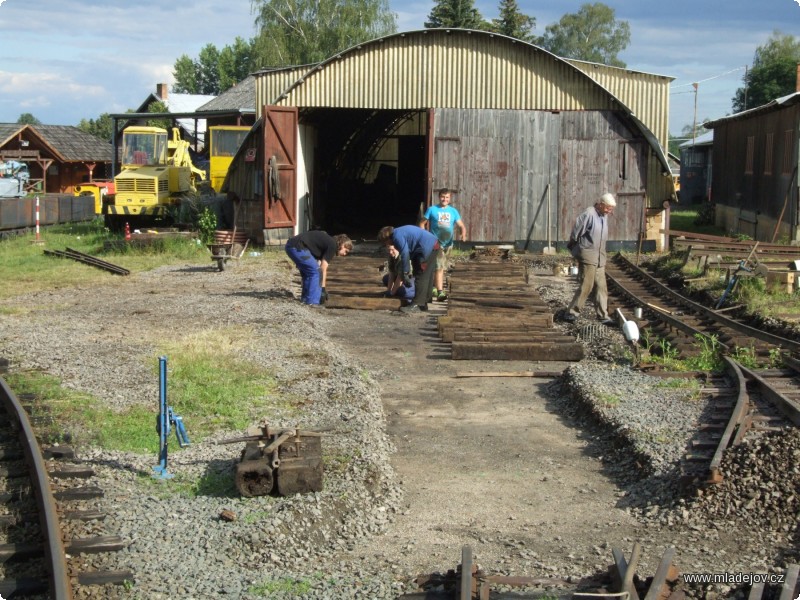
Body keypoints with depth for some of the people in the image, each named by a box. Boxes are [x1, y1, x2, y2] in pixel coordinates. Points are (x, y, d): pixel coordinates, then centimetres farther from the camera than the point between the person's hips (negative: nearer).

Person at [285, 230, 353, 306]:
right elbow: (323, 269, -6)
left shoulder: (327, 242, 22)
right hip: (298, 248, -10)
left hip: (290, 246, 10)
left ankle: (304, 299, 26)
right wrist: (323, 288, -2)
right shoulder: (332, 245, -4)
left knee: (307, 272, 22)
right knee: (315, 271, -5)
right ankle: (312, 302, -4)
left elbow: (319, 265, 20)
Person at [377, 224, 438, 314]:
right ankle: (423, 304, 21)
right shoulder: (400, 232, 19)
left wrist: (405, 274, -13)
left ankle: (417, 305, -8)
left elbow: (405, 254, -19)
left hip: (427, 248, -11)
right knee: (427, 277, 15)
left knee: (421, 277, -8)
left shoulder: (397, 236, -12)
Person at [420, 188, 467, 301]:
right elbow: (422, 223, 5)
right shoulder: (432, 209, 1)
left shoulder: (453, 211, 9)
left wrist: (463, 234, -17)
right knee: (439, 267, -14)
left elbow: (461, 225, 4)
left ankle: (434, 288, 33)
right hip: (436, 243, -4)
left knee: (441, 267, 16)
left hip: (448, 243, 4)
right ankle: (440, 292, -19)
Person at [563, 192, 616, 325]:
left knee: (601, 286, 6)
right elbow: (575, 233, -13)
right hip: (587, 256, -8)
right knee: (586, 286, -8)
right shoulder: (588, 214, -15)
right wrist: (573, 248, -1)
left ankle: (603, 316, 9)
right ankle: (572, 313, 0)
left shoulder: (604, 216, 12)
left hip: (600, 257, 8)